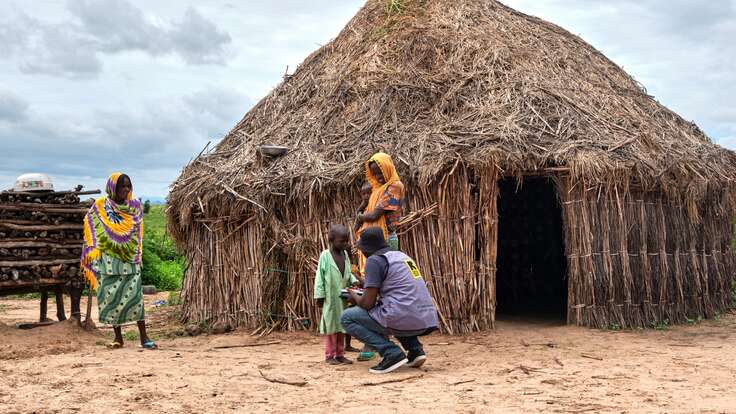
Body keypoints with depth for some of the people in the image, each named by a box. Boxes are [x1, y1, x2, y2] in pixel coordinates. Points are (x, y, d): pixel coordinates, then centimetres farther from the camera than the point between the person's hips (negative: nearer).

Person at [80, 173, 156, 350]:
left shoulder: (135, 206, 5)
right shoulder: (99, 207, 0)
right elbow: (92, 230, 5)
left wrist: (137, 255, 7)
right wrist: (95, 254, -1)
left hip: (130, 259, 0)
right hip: (108, 260, 0)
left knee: (135, 295, -6)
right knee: (111, 297, 2)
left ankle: (144, 337, -4)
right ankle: (118, 337, 13)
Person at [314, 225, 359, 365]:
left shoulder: (345, 255, 8)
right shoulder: (325, 255, -8)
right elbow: (319, 277, -7)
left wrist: (354, 281, -5)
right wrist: (319, 296, -9)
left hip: (343, 298, 5)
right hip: (330, 299, -5)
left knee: (341, 327, 10)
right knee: (331, 327, 2)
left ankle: (340, 354, 18)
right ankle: (330, 356, 8)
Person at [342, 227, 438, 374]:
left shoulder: (374, 260, -3)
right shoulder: (401, 255, 21)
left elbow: (367, 303, -6)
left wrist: (354, 297, 17)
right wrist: (366, 291, 33)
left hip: (403, 320, -8)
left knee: (347, 317, 7)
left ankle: (392, 353, -5)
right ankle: (415, 349, 18)